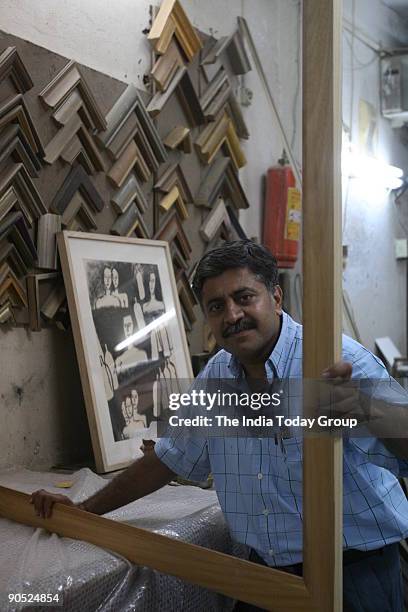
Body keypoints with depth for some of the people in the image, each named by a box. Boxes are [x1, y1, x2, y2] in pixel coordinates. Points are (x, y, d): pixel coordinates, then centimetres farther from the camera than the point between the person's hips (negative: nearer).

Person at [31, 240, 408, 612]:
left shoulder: (341, 363, -20)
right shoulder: (216, 375, 0)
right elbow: (171, 459, 11)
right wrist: (84, 510, 12)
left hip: (355, 574, -4)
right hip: (266, 573, 5)